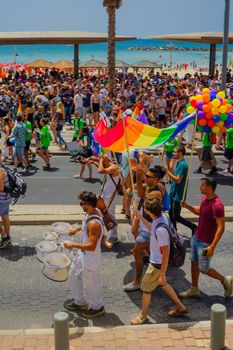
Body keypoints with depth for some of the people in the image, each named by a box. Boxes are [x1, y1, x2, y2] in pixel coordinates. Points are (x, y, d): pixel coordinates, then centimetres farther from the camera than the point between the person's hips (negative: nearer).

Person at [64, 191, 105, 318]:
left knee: (90, 283, 12)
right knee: (74, 277, 25)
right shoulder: (93, 212, -6)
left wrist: (73, 245, -25)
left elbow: (91, 246, -32)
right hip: (82, 254, 10)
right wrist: (78, 228, 6)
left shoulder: (94, 224, -35)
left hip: (91, 258, -10)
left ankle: (97, 307, 37)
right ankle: (80, 302, 45)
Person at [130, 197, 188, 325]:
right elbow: (152, 229, 16)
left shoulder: (161, 229, -36)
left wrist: (162, 274, -20)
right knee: (162, 284, 28)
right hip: (156, 260, 9)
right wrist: (141, 218, 14)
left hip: (157, 264, -9)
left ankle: (143, 316, 34)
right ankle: (180, 307, 42)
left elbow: (166, 254, -28)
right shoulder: (161, 217, -8)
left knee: (146, 288, 12)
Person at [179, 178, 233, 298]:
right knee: (194, 263, 16)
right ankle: (194, 290, 32)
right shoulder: (205, 197, 0)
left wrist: (212, 246, -27)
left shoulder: (217, 205, -28)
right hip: (196, 237, 9)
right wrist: (187, 206, 0)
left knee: (204, 269, 5)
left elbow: (221, 227, -27)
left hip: (206, 243, -9)